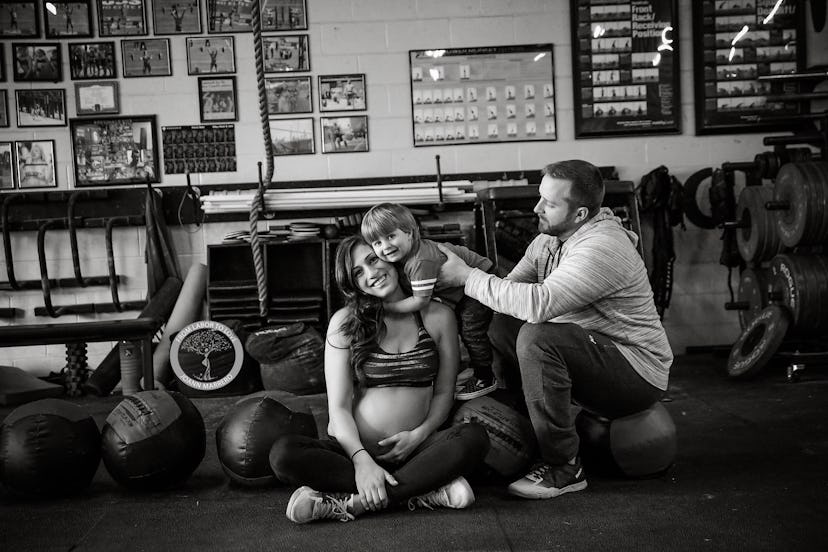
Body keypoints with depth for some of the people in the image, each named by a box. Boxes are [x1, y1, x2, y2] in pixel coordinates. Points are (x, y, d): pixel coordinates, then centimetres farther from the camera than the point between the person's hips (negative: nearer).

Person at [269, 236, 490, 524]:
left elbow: (443, 392, 9)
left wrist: (419, 434, -9)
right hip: (356, 447, 0)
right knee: (284, 452, -28)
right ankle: (427, 489, -27)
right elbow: (338, 406, -3)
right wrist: (361, 459, -19)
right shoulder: (344, 322, 0)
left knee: (474, 437, -29)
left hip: (413, 448, 1)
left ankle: (351, 502, -26)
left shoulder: (438, 316, 4)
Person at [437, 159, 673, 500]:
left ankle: (563, 468, -16)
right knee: (501, 326, -4)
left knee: (537, 337, -30)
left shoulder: (602, 248, -25)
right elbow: (510, 291, 0)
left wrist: (467, 276, -28)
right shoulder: (548, 240, 4)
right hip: (588, 351, 9)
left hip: (638, 374, -9)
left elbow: (540, 303, -36)